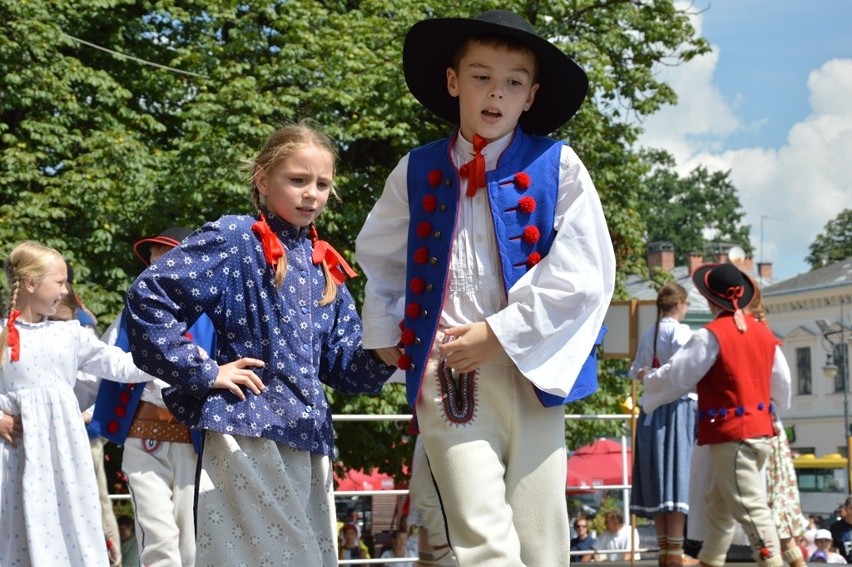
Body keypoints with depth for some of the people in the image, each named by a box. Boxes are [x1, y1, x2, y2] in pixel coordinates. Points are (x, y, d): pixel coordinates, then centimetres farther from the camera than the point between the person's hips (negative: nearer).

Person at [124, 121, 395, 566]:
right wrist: (201, 373, -13)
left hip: (311, 441, 7)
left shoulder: (325, 265, 16)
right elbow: (147, 298, -14)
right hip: (248, 434, -7)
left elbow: (344, 366, 12)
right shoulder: (235, 241, -5)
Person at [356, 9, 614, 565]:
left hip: (529, 370, 0)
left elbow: (585, 275, -6)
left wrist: (502, 334, -10)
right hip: (447, 376, 1)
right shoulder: (417, 172, 9)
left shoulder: (558, 167, 1)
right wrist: (387, 332, 18)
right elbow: (378, 256, 27)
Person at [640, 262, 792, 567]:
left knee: (750, 506, -11)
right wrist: (770, 405, 36)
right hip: (760, 429, 8)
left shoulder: (711, 336, -13)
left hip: (730, 433, -8)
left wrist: (647, 376, 12)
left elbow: (675, 377, -8)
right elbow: (783, 384, 14)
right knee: (718, 504, 20)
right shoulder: (763, 334, 7)